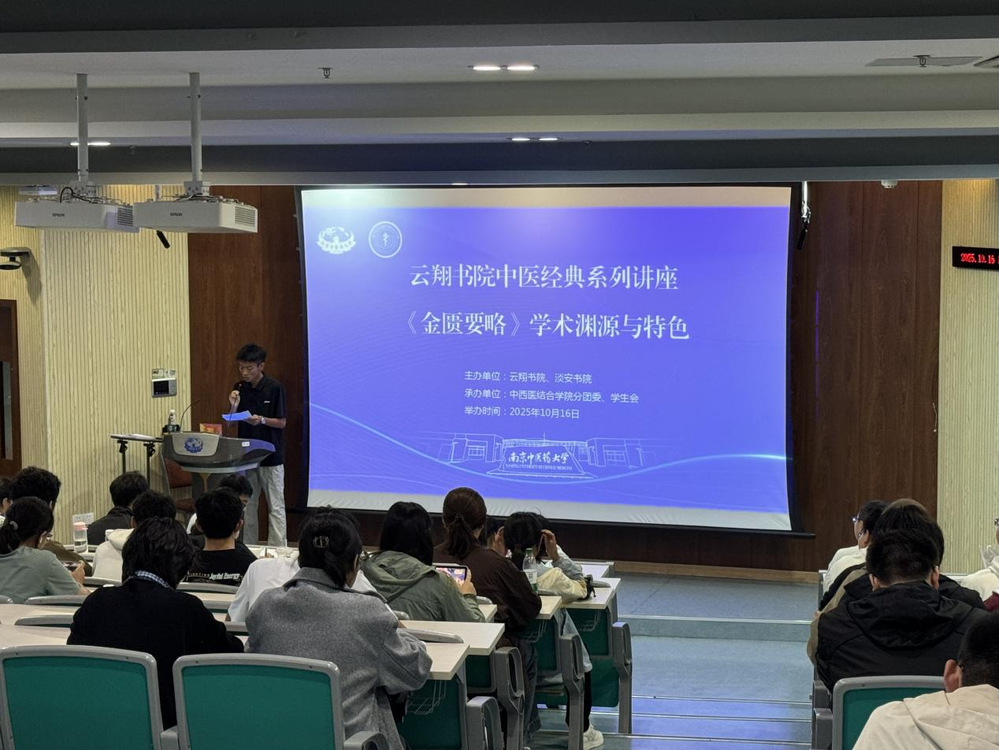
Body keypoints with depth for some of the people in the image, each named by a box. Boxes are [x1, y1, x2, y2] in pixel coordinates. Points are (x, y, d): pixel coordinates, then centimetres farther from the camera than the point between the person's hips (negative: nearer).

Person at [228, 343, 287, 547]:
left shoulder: (274, 388, -9)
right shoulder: (239, 389, 6)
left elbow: (282, 422, -6)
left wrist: (261, 420, -23)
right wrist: (234, 406, -11)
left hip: (270, 456, -5)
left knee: (276, 507, -2)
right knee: (247, 505, 10)